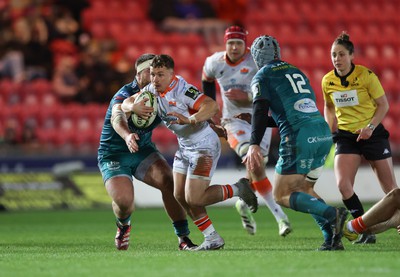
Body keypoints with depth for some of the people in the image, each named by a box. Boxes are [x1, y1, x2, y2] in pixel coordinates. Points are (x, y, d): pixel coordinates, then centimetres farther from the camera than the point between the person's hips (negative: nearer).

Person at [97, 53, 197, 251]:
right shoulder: (126, 94, -25)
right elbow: (117, 118, -47)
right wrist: (127, 136, -71)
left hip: (143, 149, 5)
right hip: (113, 155, -5)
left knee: (168, 182, -21)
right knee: (124, 201, -24)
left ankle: (183, 238, -12)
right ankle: (123, 225, 15)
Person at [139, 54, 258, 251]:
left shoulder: (182, 89, -25)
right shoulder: (151, 90, -1)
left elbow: (211, 106, -35)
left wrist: (190, 120, -50)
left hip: (204, 147, -9)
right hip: (184, 146, 9)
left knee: (194, 199, -12)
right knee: (180, 197, 6)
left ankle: (238, 190, 9)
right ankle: (213, 239, 15)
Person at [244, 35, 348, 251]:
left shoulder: (262, 76, 7)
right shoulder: (297, 72, 27)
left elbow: (261, 109, -11)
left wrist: (254, 144, -21)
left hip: (299, 139, -7)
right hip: (324, 135, 7)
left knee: (281, 195, 2)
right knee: (304, 189, 22)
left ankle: (332, 214, -20)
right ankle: (332, 238, 4)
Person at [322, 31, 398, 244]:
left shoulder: (366, 75, -13)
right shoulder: (327, 81, -1)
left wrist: (370, 127, -19)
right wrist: (329, 130, 4)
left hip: (373, 133, -3)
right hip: (346, 136, 3)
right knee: (343, 185, -16)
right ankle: (366, 232, -6)